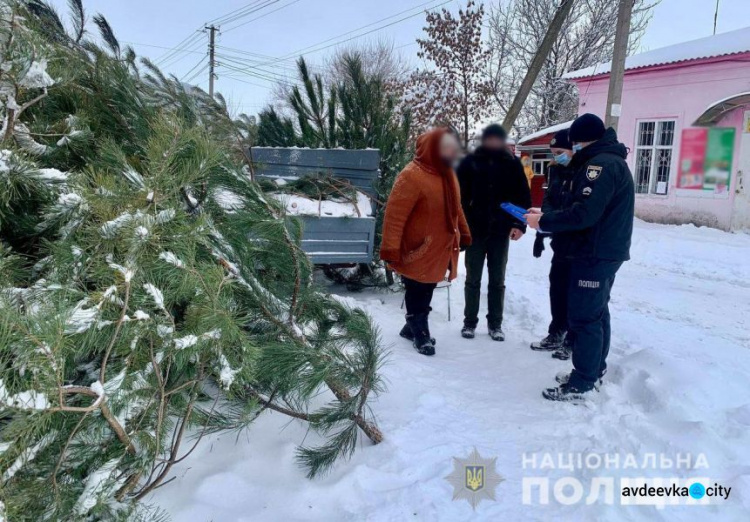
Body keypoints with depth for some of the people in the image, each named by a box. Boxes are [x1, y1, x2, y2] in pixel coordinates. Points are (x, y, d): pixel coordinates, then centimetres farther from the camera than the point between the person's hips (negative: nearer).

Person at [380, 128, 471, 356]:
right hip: (417, 251, -8)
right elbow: (394, 215, -22)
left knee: (426, 292, 17)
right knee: (417, 294, 5)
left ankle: (413, 328, 34)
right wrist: (391, 250, -25)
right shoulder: (412, 176, -19)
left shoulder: (447, 173, 9)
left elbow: (454, 208, 20)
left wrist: (464, 234, 16)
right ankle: (420, 335, 21)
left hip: (440, 250, 8)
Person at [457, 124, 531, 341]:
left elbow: (523, 196, 3)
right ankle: (470, 322, 19)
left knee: (497, 280, 9)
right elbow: (458, 195, -1)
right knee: (473, 279, 8)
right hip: (475, 230, -1)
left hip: (501, 231, 1)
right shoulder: (470, 162, 0)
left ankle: (495, 324, 19)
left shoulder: (512, 164, 2)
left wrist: (520, 224, -8)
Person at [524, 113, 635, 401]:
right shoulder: (610, 161, 16)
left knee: (583, 316, -5)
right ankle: (595, 370, 28)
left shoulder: (600, 164, -18)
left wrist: (543, 222, -15)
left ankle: (581, 383, 2)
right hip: (606, 251, 11)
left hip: (595, 254, -11)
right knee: (596, 312, 17)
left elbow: (583, 214, -26)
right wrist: (546, 215, 9)